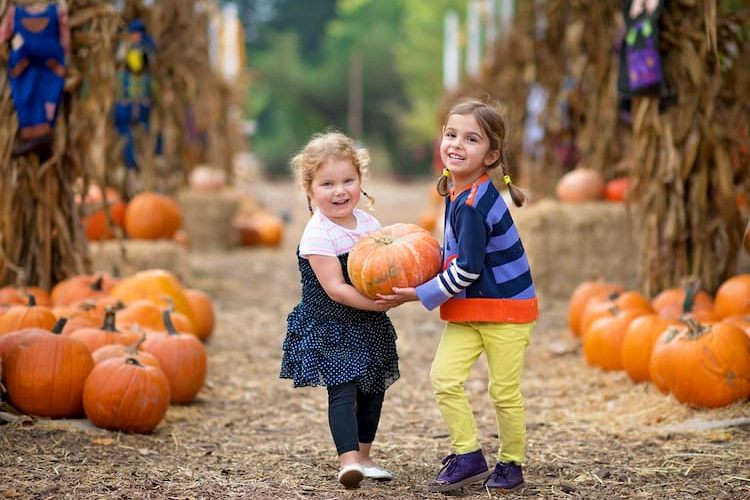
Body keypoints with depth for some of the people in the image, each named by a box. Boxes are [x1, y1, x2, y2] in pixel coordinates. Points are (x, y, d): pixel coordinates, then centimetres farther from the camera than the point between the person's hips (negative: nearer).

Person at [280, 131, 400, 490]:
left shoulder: (369, 222, 3)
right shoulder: (317, 235, -18)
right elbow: (335, 288, -22)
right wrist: (377, 303, -27)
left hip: (368, 326, 7)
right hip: (329, 326, -7)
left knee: (373, 390, 13)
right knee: (343, 389, -17)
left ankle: (363, 457, 27)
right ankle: (348, 460, -24)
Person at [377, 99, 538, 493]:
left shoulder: (472, 203, -23)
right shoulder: (459, 191, 4)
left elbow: (467, 269, -24)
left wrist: (419, 295, -16)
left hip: (505, 307, -8)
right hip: (467, 307, 8)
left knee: (504, 391, 3)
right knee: (444, 377, -6)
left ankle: (511, 464, 21)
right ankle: (467, 457, 3)